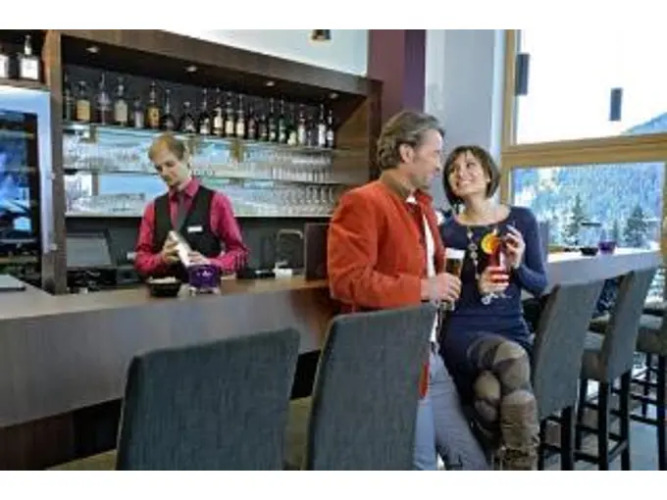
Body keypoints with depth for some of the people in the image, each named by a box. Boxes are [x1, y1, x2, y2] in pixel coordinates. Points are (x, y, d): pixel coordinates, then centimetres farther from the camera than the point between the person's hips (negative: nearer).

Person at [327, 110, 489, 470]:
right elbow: (347, 281, -24)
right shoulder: (362, 203, -13)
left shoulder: (422, 205, 17)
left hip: (432, 356, 9)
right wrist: (422, 288, -20)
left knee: (473, 462, 15)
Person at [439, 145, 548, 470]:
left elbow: (540, 285, 8)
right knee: (512, 358, -34)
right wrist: (476, 287, -16)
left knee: (490, 393, -31)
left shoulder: (522, 219, 5)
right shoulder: (447, 231, 0)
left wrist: (518, 265, -12)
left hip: (512, 330, 2)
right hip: (462, 332, -1)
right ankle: (523, 460, -14)